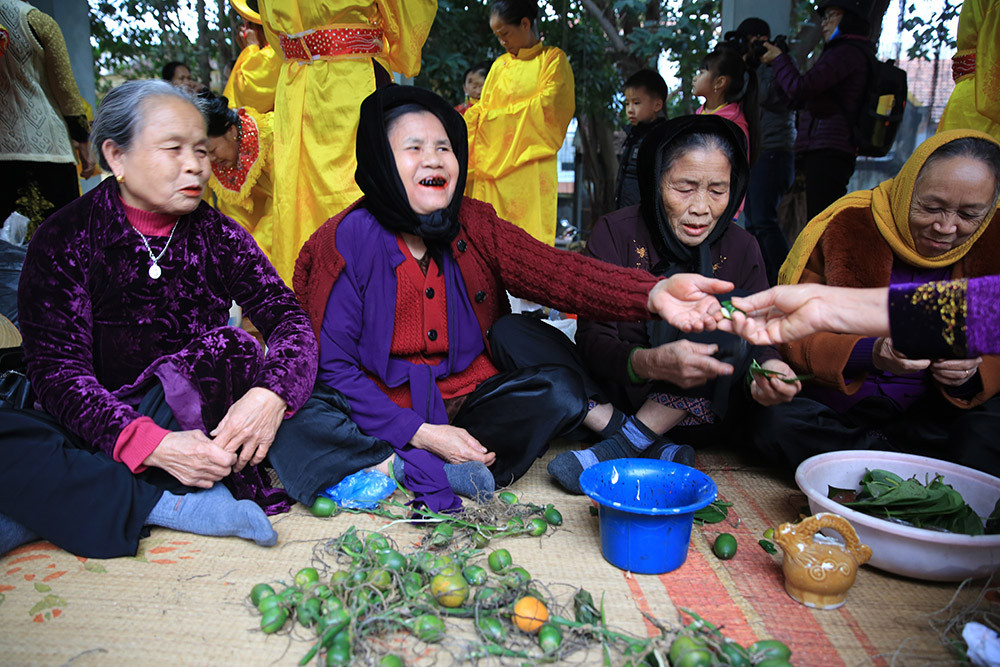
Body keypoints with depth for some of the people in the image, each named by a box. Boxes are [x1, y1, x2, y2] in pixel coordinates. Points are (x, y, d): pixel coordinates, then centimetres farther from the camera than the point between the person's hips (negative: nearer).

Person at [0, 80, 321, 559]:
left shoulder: (218, 236, 5)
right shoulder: (66, 238, -3)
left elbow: (288, 316, -5)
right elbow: (56, 368, -12)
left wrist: (272, 393, -29)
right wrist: (150, 444, -30)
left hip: (194, 420, 2)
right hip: (101, 429, -1)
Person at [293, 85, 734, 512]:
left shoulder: (474, 226, -3)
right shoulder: (348, 241, -13)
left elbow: (556, 270, -20)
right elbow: (330, 365, -15)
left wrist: (652, 293, -39)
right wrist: (419, 433, -24)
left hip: (465, 398, 4)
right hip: (386, 413, -3)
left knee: (561, 391, -20)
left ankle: (403, 468, -19)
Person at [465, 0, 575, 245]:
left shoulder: (552, 58, 6)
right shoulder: (500, 64, 21)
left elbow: (547, 104, -7)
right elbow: (482, 110, 21)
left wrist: (494, 114, -3)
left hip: (529, 164, -5)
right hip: (493, 164, 5)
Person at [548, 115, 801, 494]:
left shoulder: (740, 249, -2)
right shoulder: (616, 233, -9)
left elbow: (758, 339, -5)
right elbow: (591, 341, -17)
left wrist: (767, 368, -30)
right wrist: (651, 362, -39)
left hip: (702, 416, 2)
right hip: (621, 397, -1)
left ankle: (624, 446, -24)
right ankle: (655, 449, -26)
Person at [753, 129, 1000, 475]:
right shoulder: (846, 226, -8)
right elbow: (792, 336, -10)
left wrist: (972, 372, -17)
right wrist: (869, 353, -27)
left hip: (934, 412, 1)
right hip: (837, 405, 0)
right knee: (775, 421, -32)